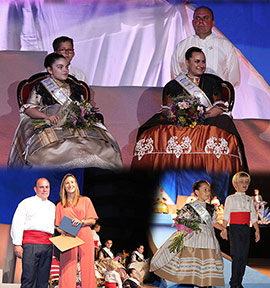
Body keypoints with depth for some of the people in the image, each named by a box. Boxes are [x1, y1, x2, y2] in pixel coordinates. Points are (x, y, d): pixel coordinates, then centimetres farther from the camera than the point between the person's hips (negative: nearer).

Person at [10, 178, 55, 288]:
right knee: (29, 278, -12)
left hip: (48, 245, 5)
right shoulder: (27, 203, 10)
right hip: (31, 243, -4)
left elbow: (56, 226, 21)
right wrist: (17, 244, -8)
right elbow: (17, 224, 2)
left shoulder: (52, 206, 24)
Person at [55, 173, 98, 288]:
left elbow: (92, 220, 9)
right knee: (67, 268, -10)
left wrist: (81, 222, -10)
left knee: (87, 265, -8)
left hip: (84, 236, -1)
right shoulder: (60, 205, 18)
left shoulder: (85, 200, 13)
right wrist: (62, 231, -7)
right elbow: (58, 226, 15)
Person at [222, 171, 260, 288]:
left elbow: (253, 216, 15)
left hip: (246, 228, 5)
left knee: (244, 256, 3)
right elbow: (226, 216, -1)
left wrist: (257, 230, 7)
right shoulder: (231, 199, 3)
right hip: (235, 227, -5)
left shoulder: (249, 200, 16)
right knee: (237, 254, -11)